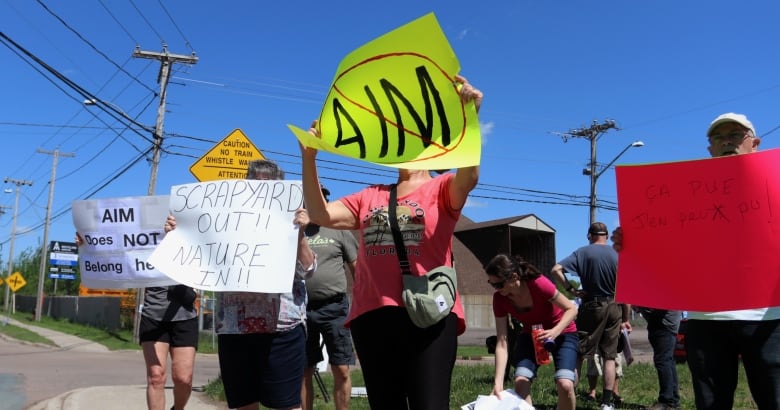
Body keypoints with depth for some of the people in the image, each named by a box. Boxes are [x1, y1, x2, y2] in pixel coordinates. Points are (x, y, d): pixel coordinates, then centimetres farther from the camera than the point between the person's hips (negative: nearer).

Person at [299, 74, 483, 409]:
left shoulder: (442, 189, 7)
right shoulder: (370, 196, 20)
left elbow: (469, 176, -15)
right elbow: (321, 215, 10)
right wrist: (308, 158, 0)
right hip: (371, 314, 5)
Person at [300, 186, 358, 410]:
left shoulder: (339, 231, 5)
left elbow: (357, 270, 5)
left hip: (334, 307, -2)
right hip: (301, 308, 2)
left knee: (341, 370, -1)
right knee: (303, 372, 9)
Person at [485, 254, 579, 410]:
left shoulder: (538, 284, -32)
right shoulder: (499, 299, -20)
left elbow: (571, 309, -21)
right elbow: (502, 343, -20)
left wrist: (555, 332, -38)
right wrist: (498, 382, -27)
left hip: (562, 332, -3)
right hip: (531, 335, 4)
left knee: (565, 385, -21)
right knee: (520, 382, -16)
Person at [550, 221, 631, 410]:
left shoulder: (583, 252, -3)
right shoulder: (618, 255, 1)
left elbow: (556, 270, -14)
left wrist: (571, 289, -7)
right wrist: (625, 319, 7)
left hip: (591, 306, -2)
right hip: (613, 307, 2)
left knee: (578, 353, 3)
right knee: (609, 356, 9)